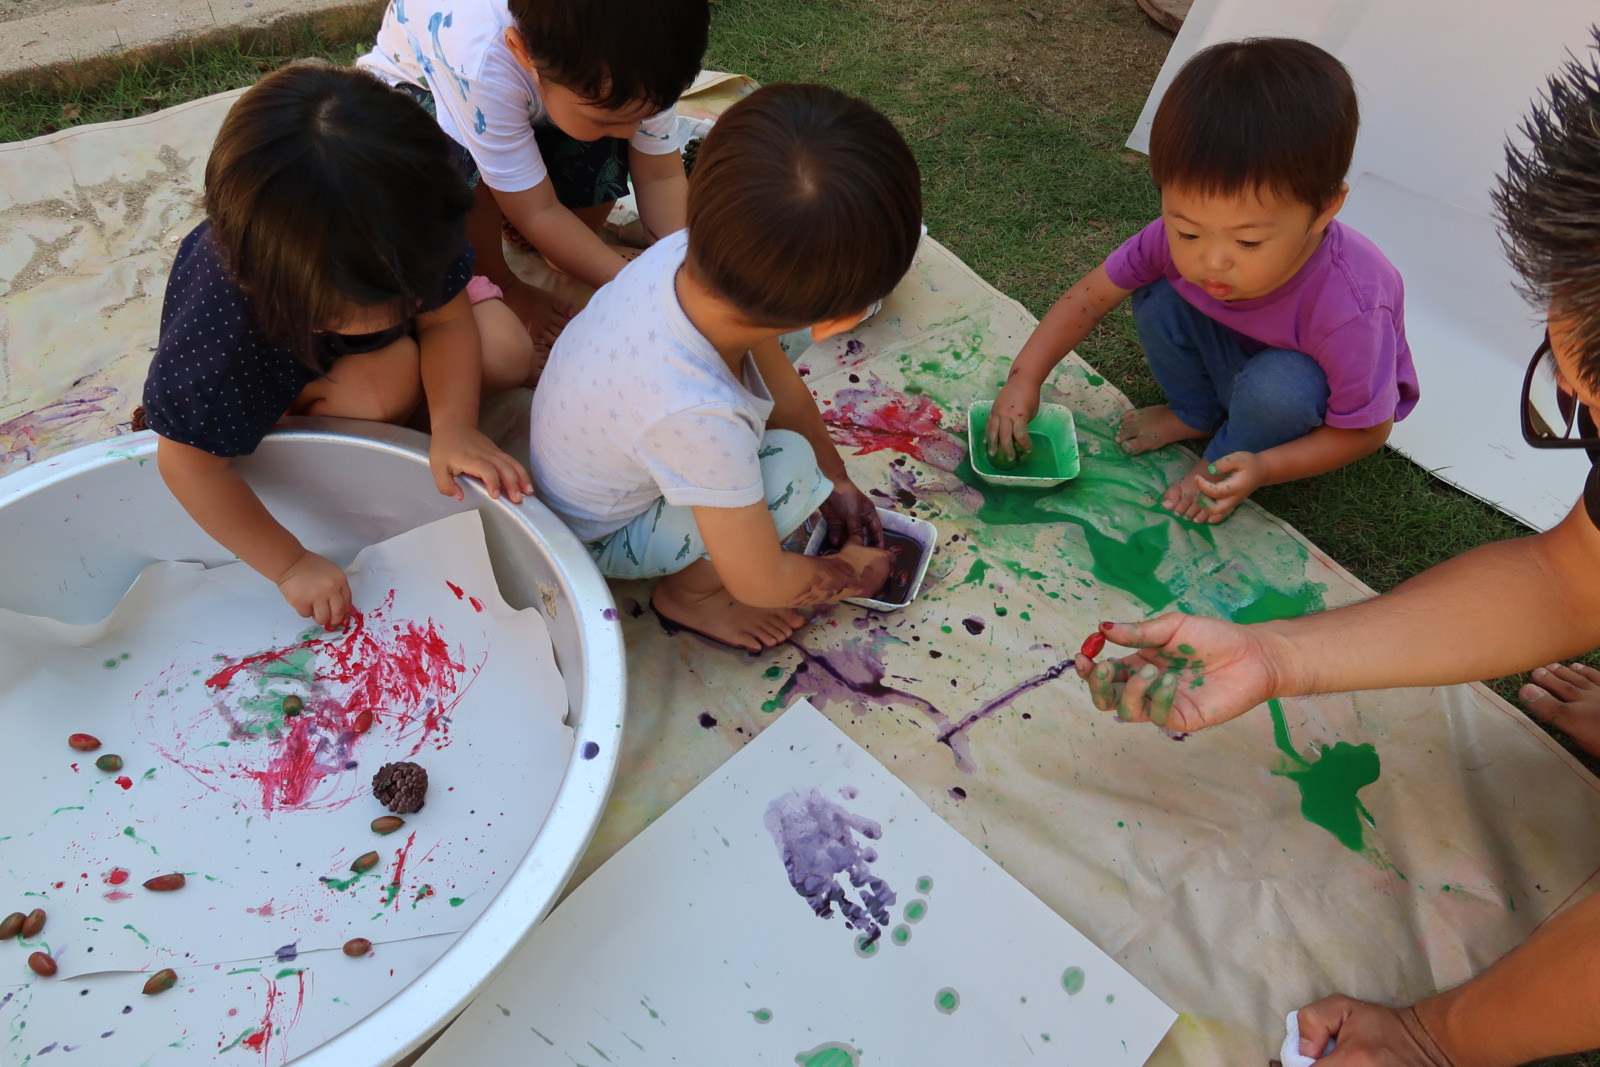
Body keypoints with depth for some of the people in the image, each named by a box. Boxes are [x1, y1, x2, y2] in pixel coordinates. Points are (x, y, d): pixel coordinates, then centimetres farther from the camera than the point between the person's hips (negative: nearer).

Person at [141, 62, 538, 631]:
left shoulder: (413, 239, -37)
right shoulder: (219, 329, -43)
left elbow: (447, 319, -23)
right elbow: (188, 462, -32)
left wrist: (454, 426, -38)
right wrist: (290, 563, -29)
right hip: (272, 371, -4)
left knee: (508, 352, -14)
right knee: (393, 380, -34)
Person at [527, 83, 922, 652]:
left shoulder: (683, 253, -26)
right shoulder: (700, 415, -45)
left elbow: (784, 389, -6)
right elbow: (761, 583, -28)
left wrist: (836, 481, 6)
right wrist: (849, 573, -8)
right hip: (601, 537, -6)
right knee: (790, 467, -23)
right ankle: (686, 594, 0)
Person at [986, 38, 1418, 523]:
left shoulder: (1347, 312, -40)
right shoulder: (1183, 231, -30)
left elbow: (1367, 431, -24)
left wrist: (1263, 468, -39)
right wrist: (1024, 378, -24)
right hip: (1240, 355, 4)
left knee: (1278, 386, -37)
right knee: (1156, 299, -19)